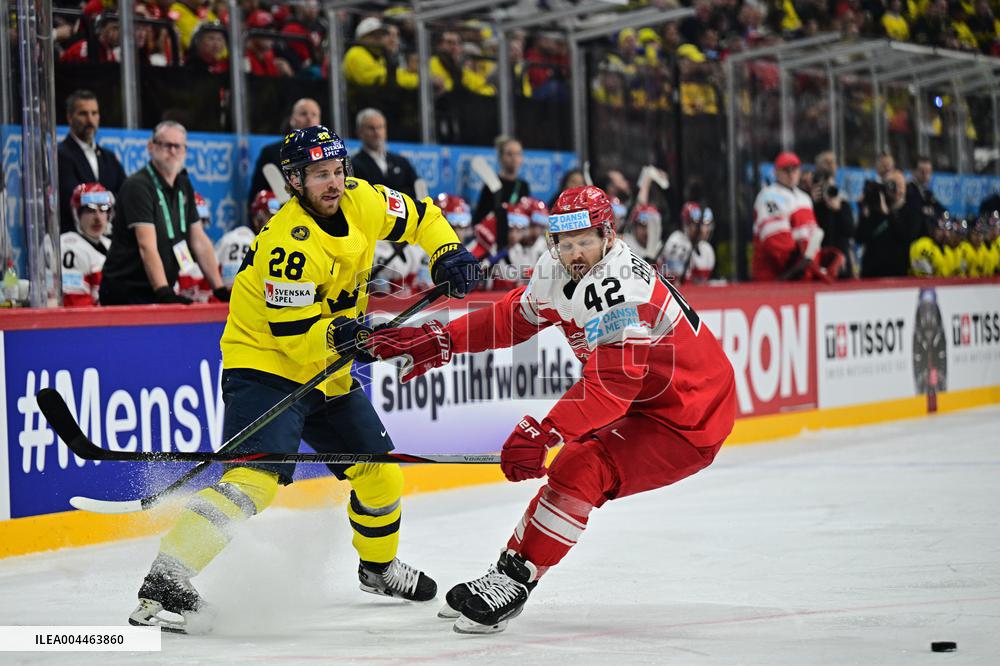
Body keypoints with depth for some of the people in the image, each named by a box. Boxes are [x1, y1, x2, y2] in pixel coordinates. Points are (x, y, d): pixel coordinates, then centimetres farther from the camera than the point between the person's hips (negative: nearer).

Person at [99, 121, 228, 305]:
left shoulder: (183, 186, 13)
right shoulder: (138, 186, -13)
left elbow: (199, 241, 13)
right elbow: (147, 247, -22)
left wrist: (219, 289, 6)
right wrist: (164, 293, -32)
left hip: (161, 292, 7)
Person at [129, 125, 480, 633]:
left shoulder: (360, 202, -3)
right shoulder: (289, 243, -26)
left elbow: (417, 217, 15)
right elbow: (296, 336, -26)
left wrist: (448, 251, 0)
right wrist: (341, 336, -41)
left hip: (327, 372, 9)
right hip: (267, 366, -9)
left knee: (377, 467, 16)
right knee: (255, 476, -27)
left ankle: (379, 565, 43)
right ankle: (165, 581, -34)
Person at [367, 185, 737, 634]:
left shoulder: (621, 286, -30)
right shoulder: (557, 272, -2)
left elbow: (610, 384, -36)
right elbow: (510, 318, 14)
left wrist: (543, 433, -42)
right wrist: (438, 341, 7)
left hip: (690, 420, -10)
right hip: (643, 401, 10)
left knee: (579, 472, -19)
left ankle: (514, 583, -12)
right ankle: (508, 569, 26)